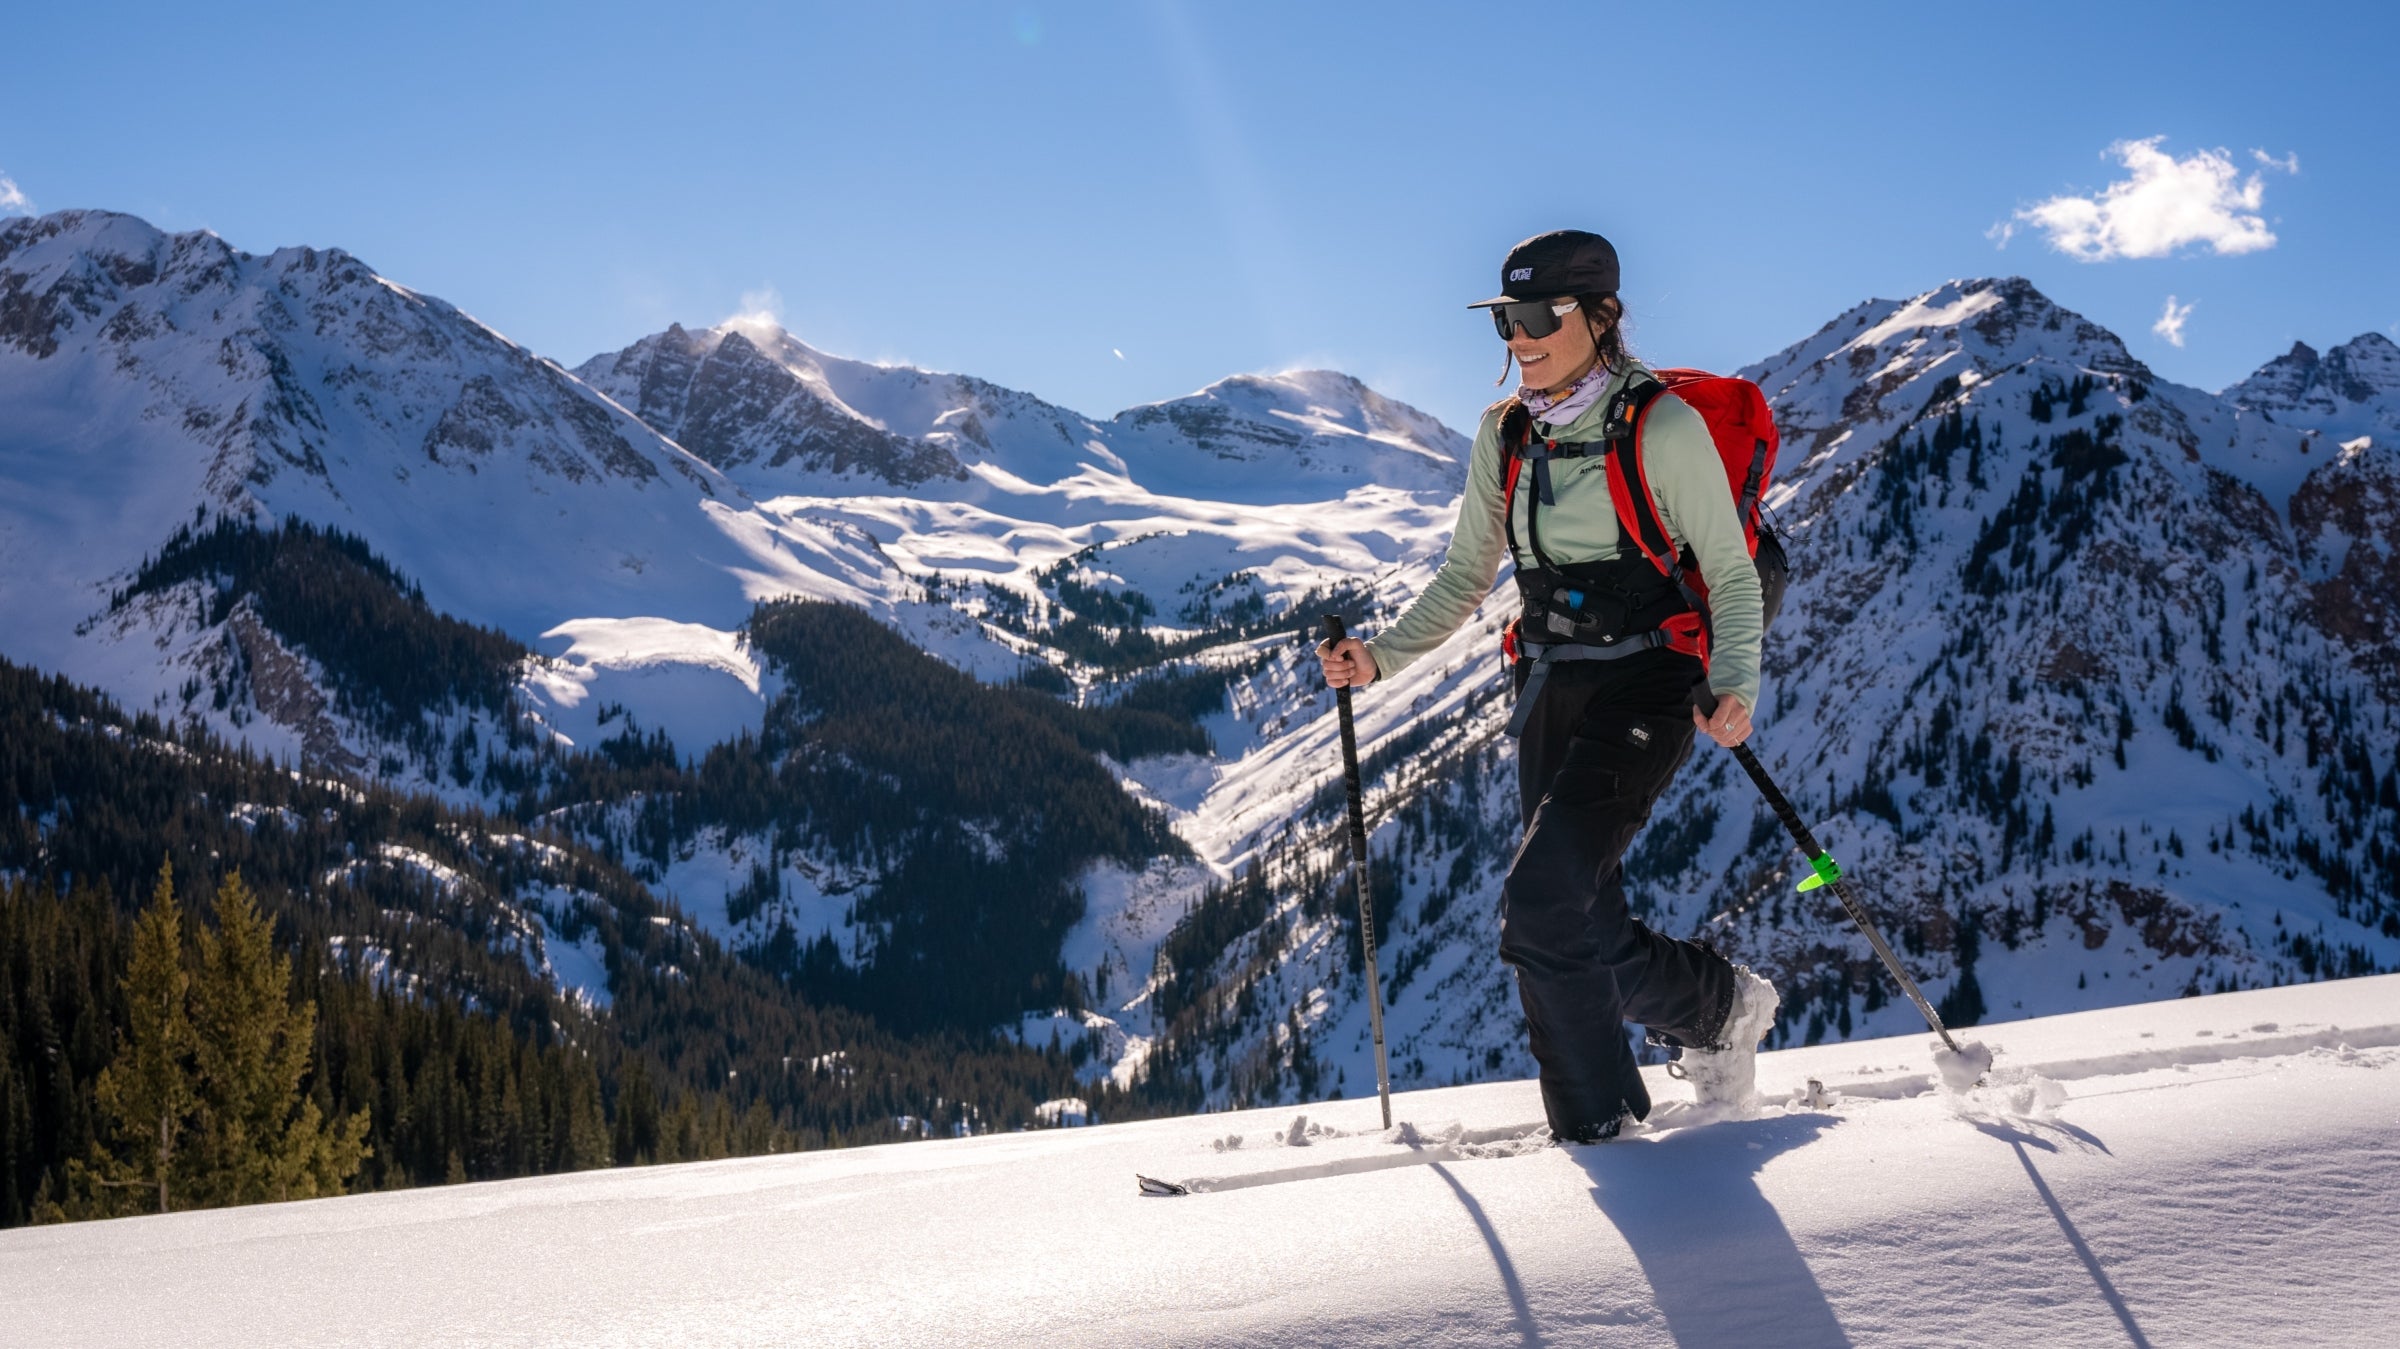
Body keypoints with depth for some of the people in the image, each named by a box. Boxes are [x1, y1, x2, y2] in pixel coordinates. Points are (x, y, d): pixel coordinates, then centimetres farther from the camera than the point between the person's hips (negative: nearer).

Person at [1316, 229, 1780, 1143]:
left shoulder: (1662, 426, -10)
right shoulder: (1504, 435, 6)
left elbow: (1732, 575, -7)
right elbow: (1466, 578, 13)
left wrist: (1734, 685, -24)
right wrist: (1381, 657, -2)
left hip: (1646, 688, -6)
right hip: (1549, 691, 6)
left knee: (1541, 903, -18)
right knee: (1585, 933, 4)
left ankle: (1596, 1123, 0)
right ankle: (1721, 1006, 28)